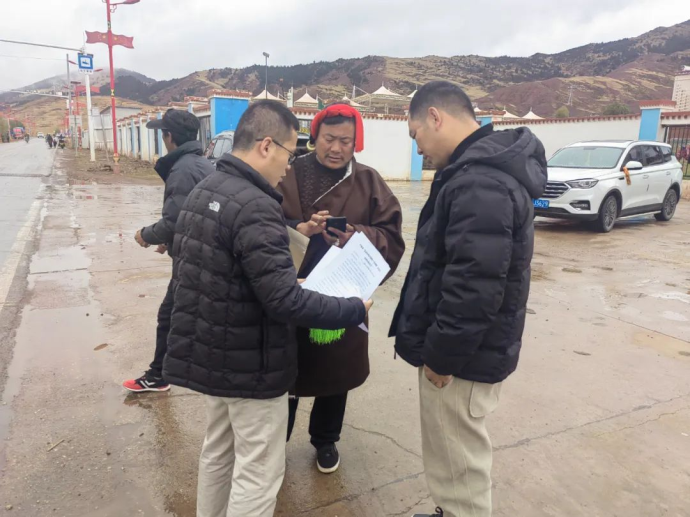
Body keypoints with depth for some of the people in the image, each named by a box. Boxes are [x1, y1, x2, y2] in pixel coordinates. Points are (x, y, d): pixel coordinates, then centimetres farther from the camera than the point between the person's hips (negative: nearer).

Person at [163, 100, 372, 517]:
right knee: (258, 473, 8)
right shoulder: (256, 207, -25)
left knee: (218, 451, 26)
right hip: (250, 364, -9)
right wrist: (355, 310, -17)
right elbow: (285, 302, -29)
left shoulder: (202, 191, 5)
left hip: (207, 352, 9)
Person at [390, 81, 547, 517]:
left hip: (463, 358, -10)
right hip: (463, 349, 10)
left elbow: (475, 287, -29)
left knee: (458, 465, 8)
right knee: (456, 457, 25)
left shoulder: (479, 183, -25)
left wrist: (440, 354, -17)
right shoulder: (483, 169, 10)